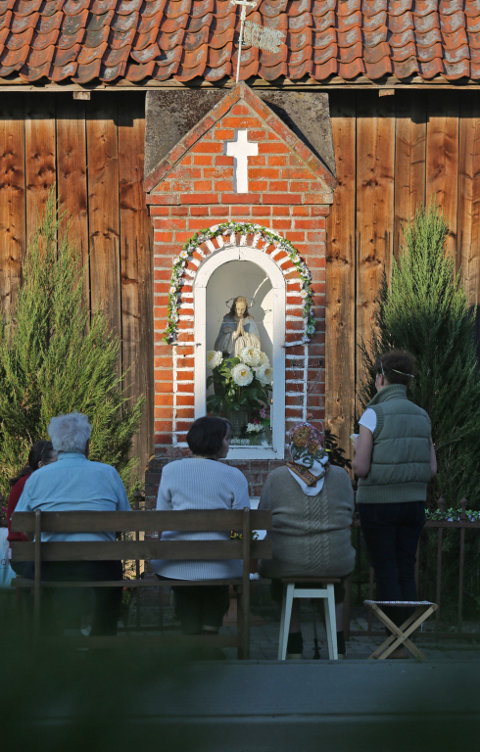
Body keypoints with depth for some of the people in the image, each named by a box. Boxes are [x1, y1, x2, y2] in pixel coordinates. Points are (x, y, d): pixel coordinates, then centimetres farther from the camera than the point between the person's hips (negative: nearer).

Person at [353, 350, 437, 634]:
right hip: (414, 502, 5)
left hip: (378, 503, -4)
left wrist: (356, 454, 6)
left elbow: (361, 468, -15)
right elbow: (432, 469, 5)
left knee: (386, 572, 2)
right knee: (407, 571, 10)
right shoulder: (422, 416, 4)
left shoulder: (374, 414, -12)